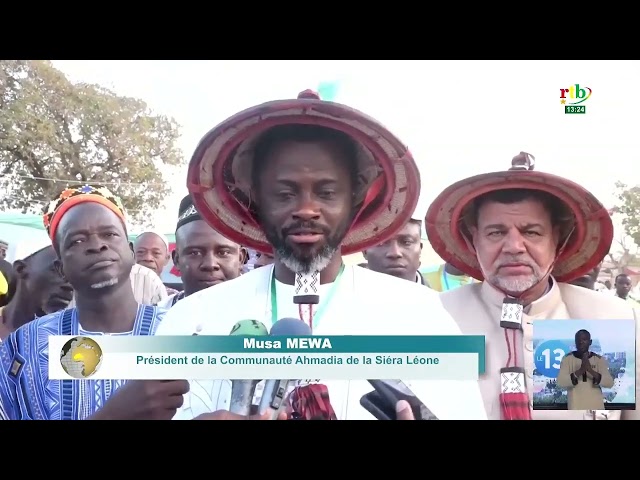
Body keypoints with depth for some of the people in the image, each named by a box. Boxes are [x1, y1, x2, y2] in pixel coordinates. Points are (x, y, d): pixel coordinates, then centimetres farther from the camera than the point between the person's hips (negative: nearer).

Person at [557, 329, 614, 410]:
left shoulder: (599, 359, 4)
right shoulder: (568, 359, 1)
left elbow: (609, 382, -7)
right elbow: (561, 382, -11)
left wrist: (591, 370, -23)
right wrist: (580, 371, -25)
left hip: (596, 407, 2)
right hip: (576, 408, -1)